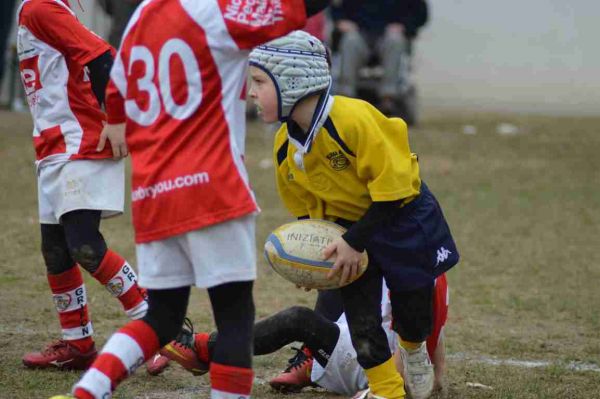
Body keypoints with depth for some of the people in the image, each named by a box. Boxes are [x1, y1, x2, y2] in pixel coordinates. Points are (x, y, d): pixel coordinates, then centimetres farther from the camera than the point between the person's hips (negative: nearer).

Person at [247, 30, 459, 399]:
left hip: (403, 218, -5)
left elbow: (393, 189, -28)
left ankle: (415, 353, 41)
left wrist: (355, 242, -28)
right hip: (348, 225, 5)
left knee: (412, 310, 7)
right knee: (358, 312, -5)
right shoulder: (285, 146, -10)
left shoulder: (353, 119, -33)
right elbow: (305, 208, 6)